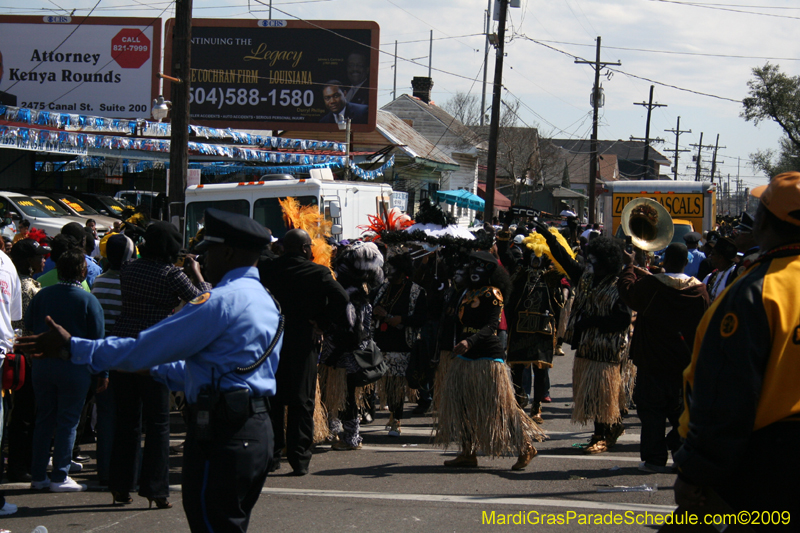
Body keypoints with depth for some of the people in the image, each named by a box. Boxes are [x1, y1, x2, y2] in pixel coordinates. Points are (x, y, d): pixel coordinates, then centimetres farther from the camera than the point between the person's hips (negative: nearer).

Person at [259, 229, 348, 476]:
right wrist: (323, 322, -4)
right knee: (302, 402, 3)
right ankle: (299, 459, 1)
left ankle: (270, 455, 12)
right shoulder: (318, 273, -6)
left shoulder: (264, 270, 1)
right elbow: (341, 299, -15)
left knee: (272, 401, 11)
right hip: (302, 343, -2)